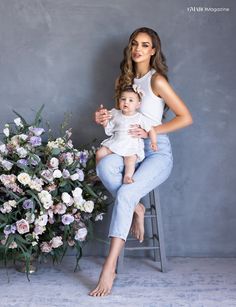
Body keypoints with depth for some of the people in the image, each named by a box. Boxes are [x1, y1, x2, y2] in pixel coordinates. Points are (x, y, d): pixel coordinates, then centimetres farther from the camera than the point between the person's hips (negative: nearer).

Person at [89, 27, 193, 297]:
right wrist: (103, 118, 1)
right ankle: (135, 209, -10)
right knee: (104, 165, -33)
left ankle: (109, 269, -29)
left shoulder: (157, 80, -5)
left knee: (125, 193, -31)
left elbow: (186, 118, -8)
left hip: (157, 151, -5)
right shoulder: (124, 80, 15)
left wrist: (149, 131, -14)